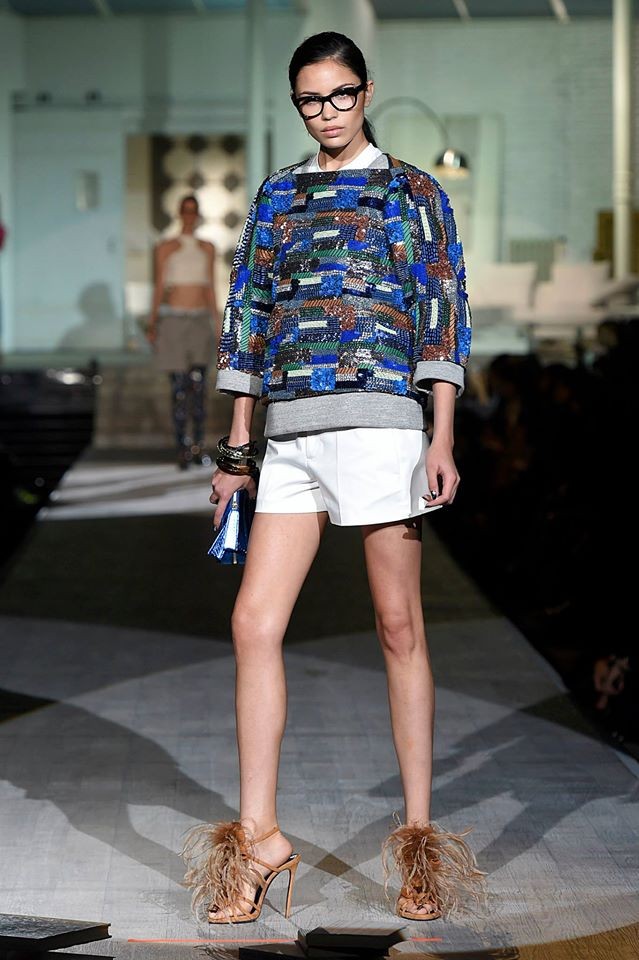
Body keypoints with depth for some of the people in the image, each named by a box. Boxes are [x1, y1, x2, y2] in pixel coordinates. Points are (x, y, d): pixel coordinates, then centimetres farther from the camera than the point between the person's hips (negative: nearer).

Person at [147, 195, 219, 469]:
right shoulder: (166, 248, 5)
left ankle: (198, 445, -2)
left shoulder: (207, 248, 13)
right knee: (179, 385, -5)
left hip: (200, 321, 2)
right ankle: (182, 447, -2)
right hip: (172, 320, -2)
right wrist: (152, 323, -5)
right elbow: (158, 287, 4)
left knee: (198, 382, -8)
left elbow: (210, 288, 14)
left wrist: (217, 321, 7)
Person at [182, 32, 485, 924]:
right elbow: (247, 314, 18)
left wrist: (442, 440, -9)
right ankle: (257, 837, 4)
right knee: (255, 623, -4)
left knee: (399, 626, 0)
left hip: (378, 422, -4)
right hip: (289, 437, 4)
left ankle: (419, 831, 8)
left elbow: (445, 313, 1)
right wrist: (237, 445, 14)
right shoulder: (278, 196, 18)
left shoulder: (413, 192, 7)